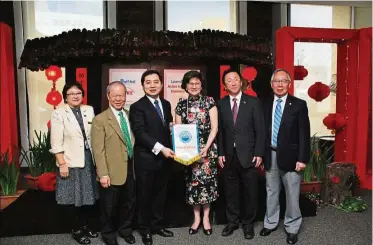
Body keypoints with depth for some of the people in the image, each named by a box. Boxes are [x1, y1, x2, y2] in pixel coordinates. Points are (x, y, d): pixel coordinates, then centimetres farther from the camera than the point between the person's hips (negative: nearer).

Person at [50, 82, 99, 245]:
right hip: (71, 162, -4)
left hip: (89, 159, 4)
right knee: (76, 198, 6)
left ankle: (85, 225, 32)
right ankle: (77, 230, 25)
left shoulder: (89, 110, 4)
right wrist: (62, 164, -14)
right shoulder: (58, 113, -7)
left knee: (89, 196, 13)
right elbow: (56, 142, -10)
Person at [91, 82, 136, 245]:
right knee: (110, 206, 13)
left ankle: (125, 229, 42)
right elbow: (98, 150, -14)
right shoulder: (100, 119, -11)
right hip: (113, 171, -5)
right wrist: (103, 174, -19)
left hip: (131, 168, 5)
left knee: (130, 202, 19)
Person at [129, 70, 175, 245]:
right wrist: (160, 148, -24)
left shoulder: (166, 104, 10)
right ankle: (145, 229, 27)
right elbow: (140, 133, -19)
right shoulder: (137, 107, -10)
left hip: (163, 158, 6)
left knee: (160, 194, 16)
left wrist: (169, 149, -3)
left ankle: (157, 225, 34)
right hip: (146, 159, -6)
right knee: (144, 196, 9)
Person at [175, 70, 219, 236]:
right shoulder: (181, 105, 5)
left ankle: (206, 217, 19)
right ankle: (196, 218, 22)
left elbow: (214, 127, -4)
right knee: (192, 182, 6)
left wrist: (206, 147, -14)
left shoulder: (209, 102, -1)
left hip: (207, 148, -1)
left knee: (207, 181, 2)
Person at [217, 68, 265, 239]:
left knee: (250, 192, 8)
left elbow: (260, 130, -3)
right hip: (229, 155, 2)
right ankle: (232, 221, 28)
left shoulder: (253, 102, -1)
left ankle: (248, 223, 26)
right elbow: (220, 131, 6)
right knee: (231, 191, 11)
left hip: (249, 155, -2)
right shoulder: (221, 104, 4)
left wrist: (259, 153, -9)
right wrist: (220, 153, 0)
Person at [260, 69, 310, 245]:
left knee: (292, 195, 7)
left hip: (290, 157, -3)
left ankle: (292, 228, 24)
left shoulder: (299, 105, -4)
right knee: (271, 193, 16)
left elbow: (304, 134, -7)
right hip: (270, 156, 3)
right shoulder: (266, 105, 6)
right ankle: (270, 223, 33)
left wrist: (302, 158, -12)